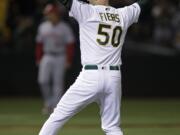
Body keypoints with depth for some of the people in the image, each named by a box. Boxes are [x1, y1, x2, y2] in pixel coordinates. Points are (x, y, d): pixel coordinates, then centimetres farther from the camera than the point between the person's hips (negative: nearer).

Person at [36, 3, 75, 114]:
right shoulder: (43, 27, 7)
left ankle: (56, 107, 3)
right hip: (47, 57, 3)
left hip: (60, 58, -3)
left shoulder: (64, 28, -5)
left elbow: (70, 45, -6)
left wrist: (68, 60, -12)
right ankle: (49, 104, 9)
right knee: (43, 80, -8)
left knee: (58, 82, -3)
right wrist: (38, 59, 8)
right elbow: (39, 44, 12)